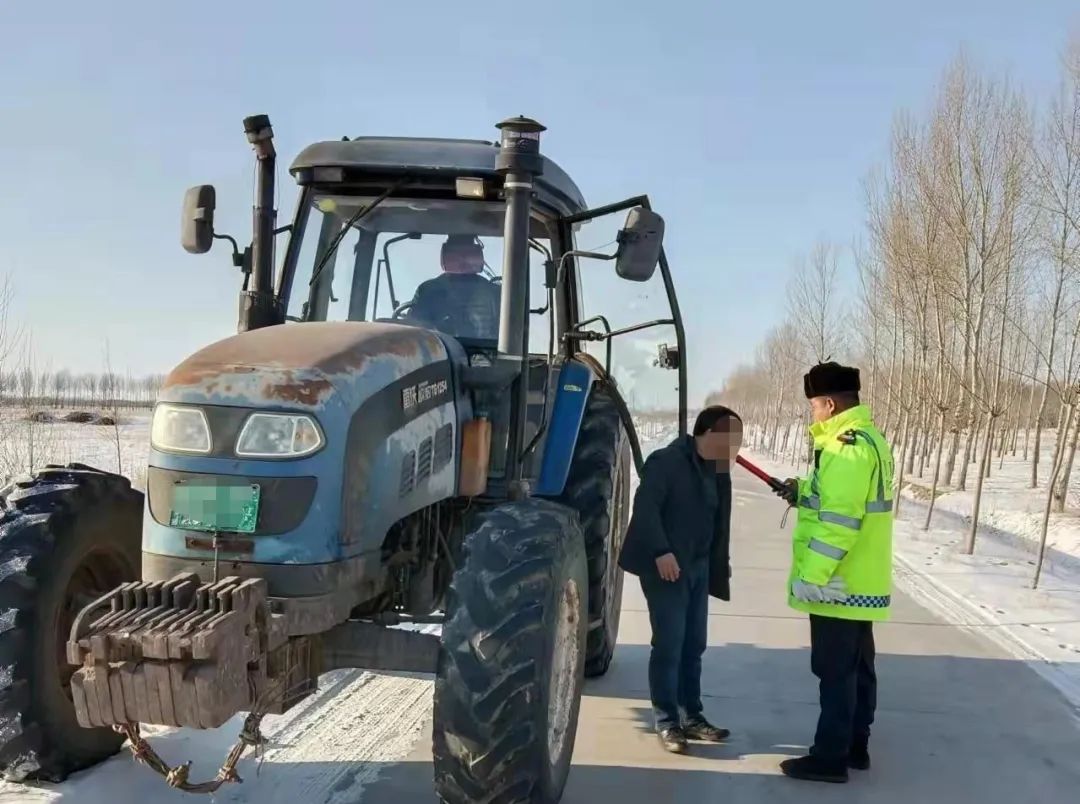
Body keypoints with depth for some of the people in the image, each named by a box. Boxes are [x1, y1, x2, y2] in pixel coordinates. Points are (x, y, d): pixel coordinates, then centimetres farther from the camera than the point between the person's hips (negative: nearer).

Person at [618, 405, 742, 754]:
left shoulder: (717, 470, 13)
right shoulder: (666, 461, -12)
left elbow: (718, 520, 16)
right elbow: (645, 507, -19)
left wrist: (719, 563, 11)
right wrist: (661, 551, -25)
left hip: (699, 567, 8)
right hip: (665, 566, -7)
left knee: (694, 644, 10)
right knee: (669, 644, -6)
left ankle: (692, 716, 19)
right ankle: (666, 722, 3)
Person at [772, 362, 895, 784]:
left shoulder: (847, 445, -20)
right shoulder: (869, 438, 12)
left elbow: (838, 521, -26)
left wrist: (809, 576, -24)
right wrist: (804, 490, 13)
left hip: (839, 583, -10)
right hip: (861, 579, 10)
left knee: (835, 672, -2)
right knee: (857, 667, 17)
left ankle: (830, 757, 5)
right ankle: (855, 745, 27)